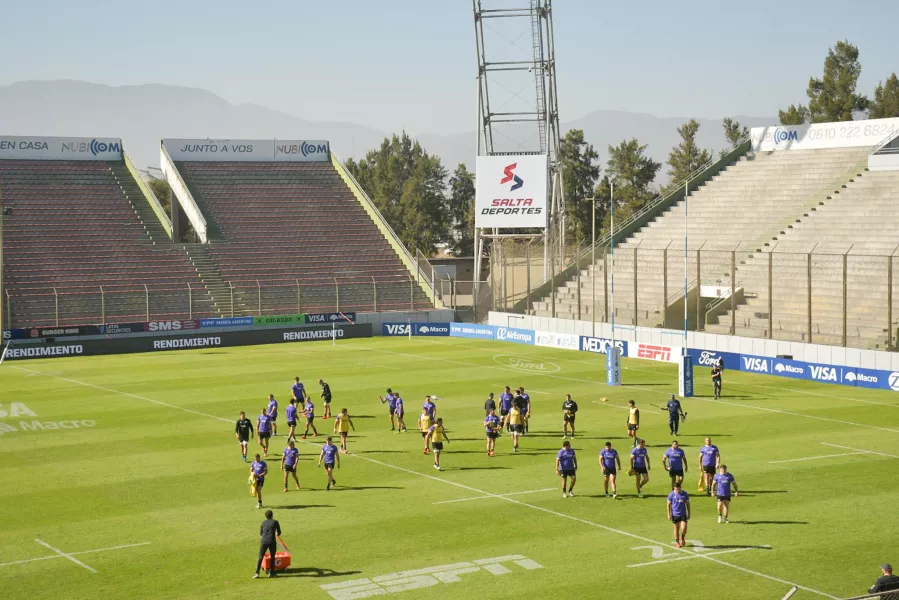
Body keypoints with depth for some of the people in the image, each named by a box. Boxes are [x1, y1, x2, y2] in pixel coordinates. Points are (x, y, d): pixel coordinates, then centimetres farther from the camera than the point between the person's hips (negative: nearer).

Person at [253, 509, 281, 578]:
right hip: (272, 541, -2)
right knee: (272, 557, 14)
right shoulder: (275, 522, 6)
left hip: (264, 541, 2)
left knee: (260, 557, 4)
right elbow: (279, 533, 15)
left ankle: (257, 573, -5)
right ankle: (271, 573, 13)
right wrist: (276, 534, 39)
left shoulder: (263, 523, 14)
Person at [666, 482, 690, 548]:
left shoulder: (685, 494, -3)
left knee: (684, 528, -8)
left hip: (683, 514, 0)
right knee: (676, 528, 8)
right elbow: (669, 504, -1)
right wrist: (669, 514, -4)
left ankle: (682, 538, 23)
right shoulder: (671, 494, -6)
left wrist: (689, 514, 7)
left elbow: (687, 504, 6)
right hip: (675, 515, 0)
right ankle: (677, 542, 23)